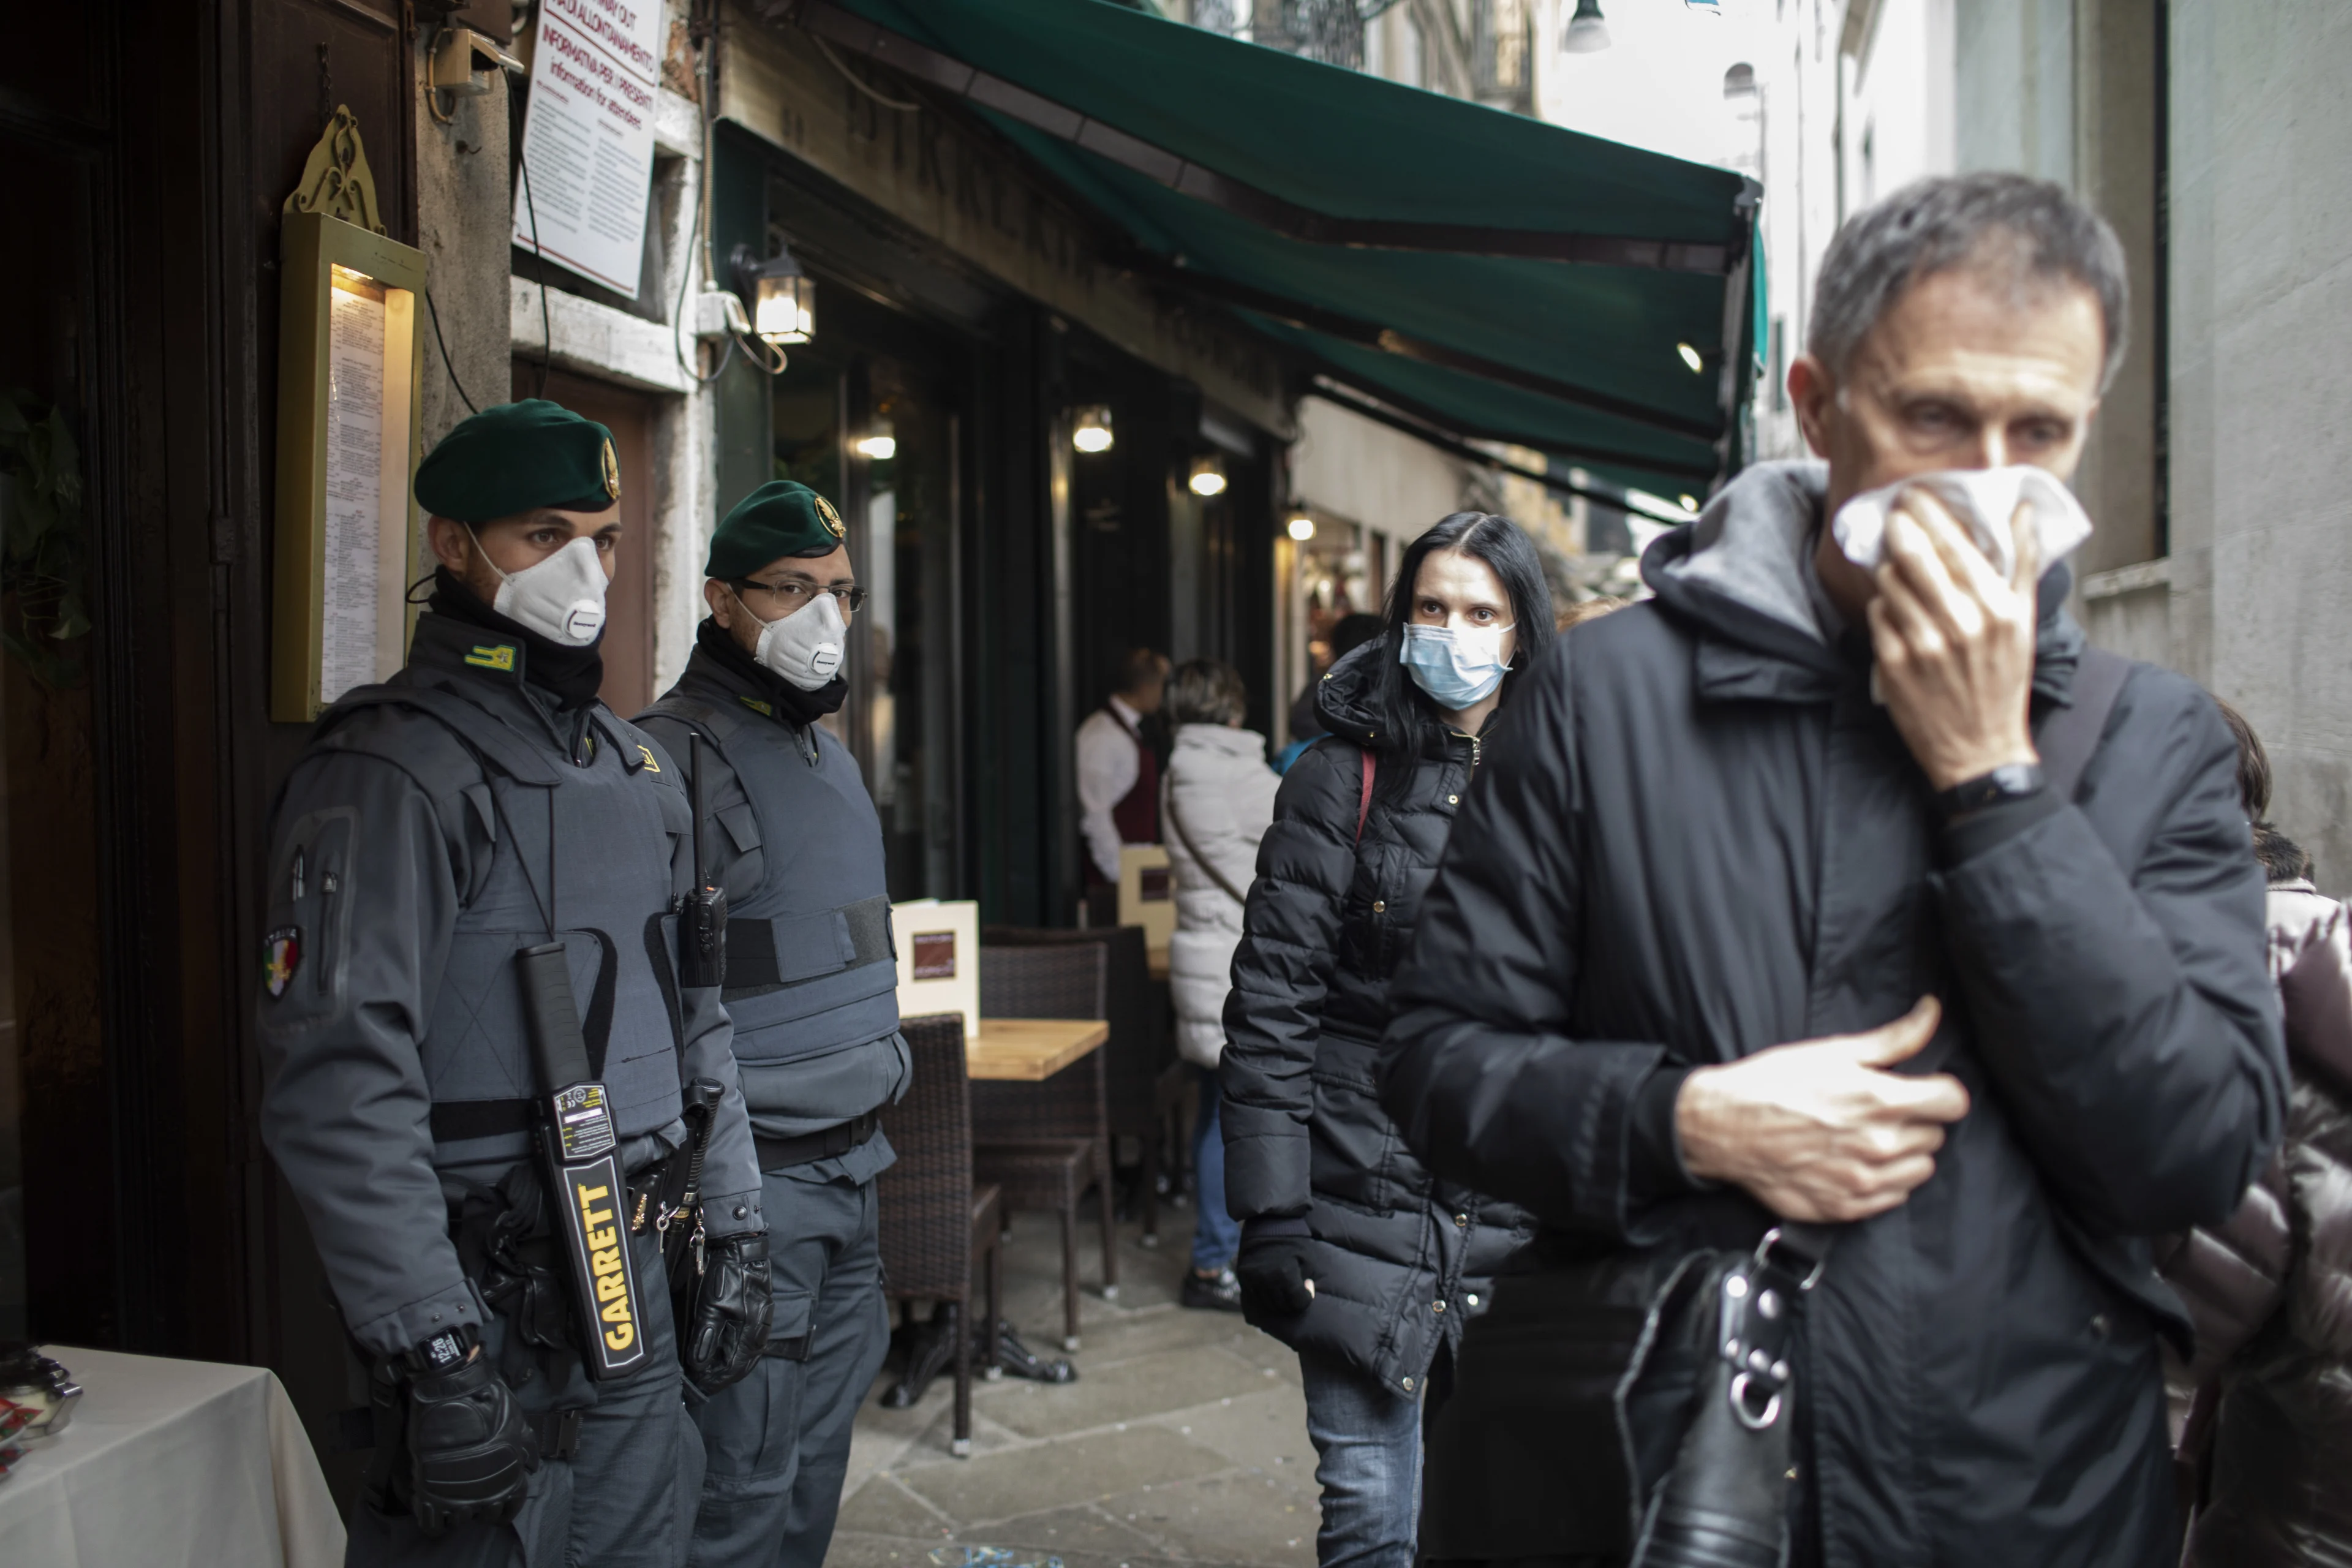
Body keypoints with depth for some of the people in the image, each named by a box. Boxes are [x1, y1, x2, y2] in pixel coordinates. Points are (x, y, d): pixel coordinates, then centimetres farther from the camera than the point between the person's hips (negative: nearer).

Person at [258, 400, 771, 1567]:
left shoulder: (638, 764, 12)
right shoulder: (395, 770, -14)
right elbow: (339, 1086, -21)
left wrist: (733, 1231, 14)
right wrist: (435, 1346, -22)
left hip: (635, 1275, 8)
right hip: (490, 1296, -7)